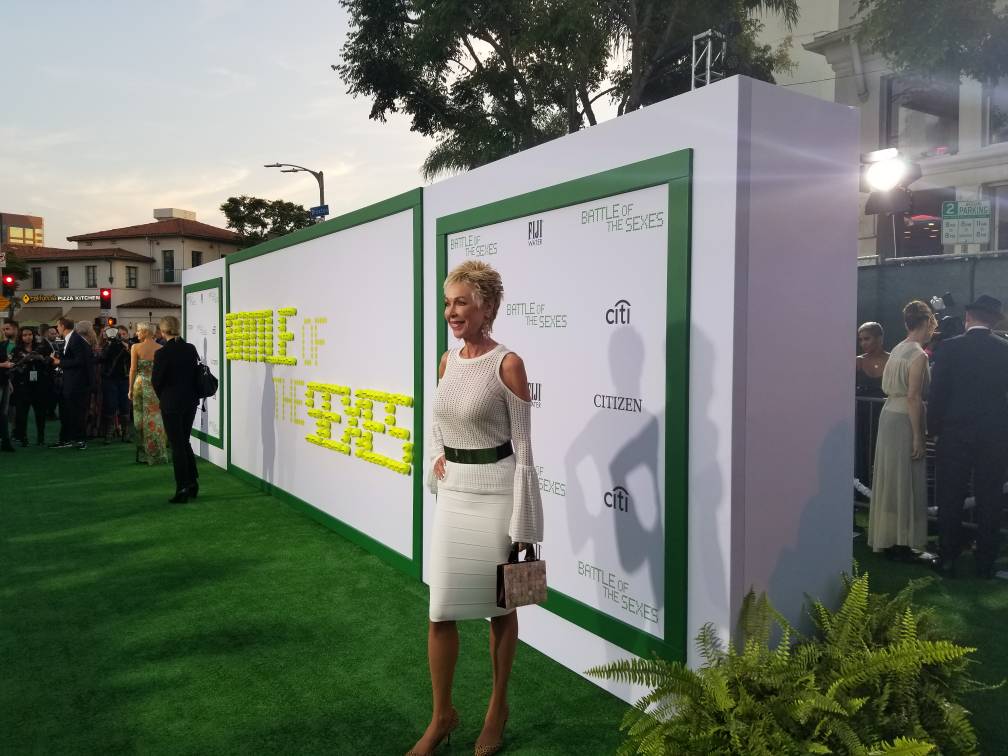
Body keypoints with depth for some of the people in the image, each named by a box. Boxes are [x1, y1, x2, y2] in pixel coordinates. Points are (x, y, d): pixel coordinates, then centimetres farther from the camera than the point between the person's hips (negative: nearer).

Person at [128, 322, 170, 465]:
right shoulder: (161, 348, -1)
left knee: (141, 419, 10)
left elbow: (133, 369, -5)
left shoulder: (135, 347, -6)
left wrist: (130, 389, 2)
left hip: (141, 383, -1)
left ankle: (144, 454, 15)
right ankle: (158, 454, 7)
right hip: (157, 385, 1)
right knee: (156, 418, 6)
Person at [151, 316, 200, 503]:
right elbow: (198, 373, 5)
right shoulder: (191, 349, 0)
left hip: (171, 404, -5)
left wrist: (162, 398, 8)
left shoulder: (162, 353, -15)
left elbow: (156, 380, -10)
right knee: (185, 441, 19)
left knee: (177, 445, 2)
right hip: (191, 401, 5)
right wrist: (192, 394, 12)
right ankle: (193, 482, 21)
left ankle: (183, 490, 6)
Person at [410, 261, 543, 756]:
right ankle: (442, 715, 27)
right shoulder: (447, 360, 6)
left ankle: (497, 709, 32)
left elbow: (523, 447, -12)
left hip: (495, 492, -5)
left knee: (499, 606, 11)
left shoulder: (507, 364, -13)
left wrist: (523, 526, -13)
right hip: (453, 493, 6)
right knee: (440, 609, 8)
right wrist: (437, 459, 4)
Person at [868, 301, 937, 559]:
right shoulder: (919, 355, -14)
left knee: (891, 479, 14)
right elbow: (913, 397, -19)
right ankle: (899, 541, 7)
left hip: (889, 414, 8)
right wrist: (918, 436, -17)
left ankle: (886, 537, 23)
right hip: (904, 421, -8)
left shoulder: (898, 349, 10)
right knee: (904, 481, 0)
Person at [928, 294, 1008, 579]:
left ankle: (947, 560, 11)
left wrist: (934, 427, 3)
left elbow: (937, 393, -8)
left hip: (955, 434, -2)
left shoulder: (949, 348, -7)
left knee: (950, 500, 7)